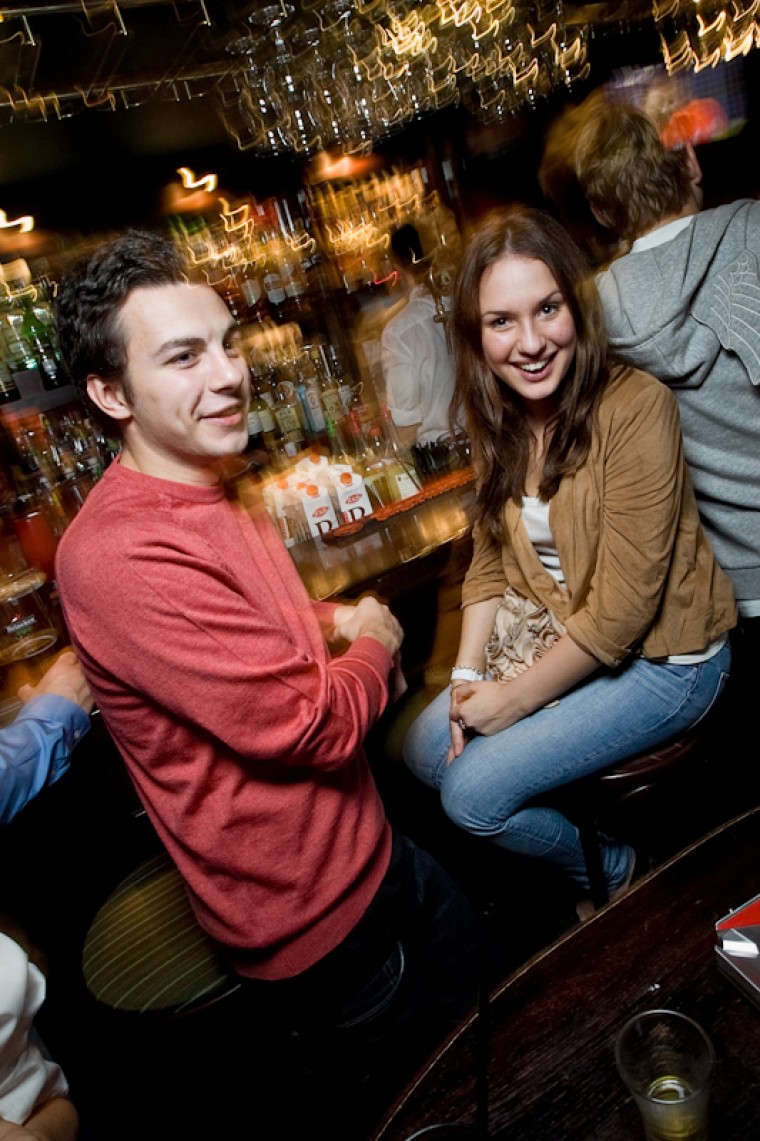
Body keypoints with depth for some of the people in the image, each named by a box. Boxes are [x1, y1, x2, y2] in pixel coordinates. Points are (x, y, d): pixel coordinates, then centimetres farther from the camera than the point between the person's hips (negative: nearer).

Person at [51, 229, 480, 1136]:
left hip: (365, 845, 9)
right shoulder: (122, 555, -32)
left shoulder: (217, 494, 0)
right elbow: (316, 727, -30)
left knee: (466, 961, 31)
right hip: (308, 917, -8)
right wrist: (373, 648, -9)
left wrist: (333, 622, -3)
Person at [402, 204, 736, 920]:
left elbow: (622, 610, -24)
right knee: (425, 748, 3)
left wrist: (519, 697, -15)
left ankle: (612, 869, 18)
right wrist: (466, 677, -8)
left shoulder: (634, 408, -25)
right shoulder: (498, 418, -3)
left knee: (474, 792, -12)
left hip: (661, 658, -6)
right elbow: (491, 557, 3)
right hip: (557, 636, 7)